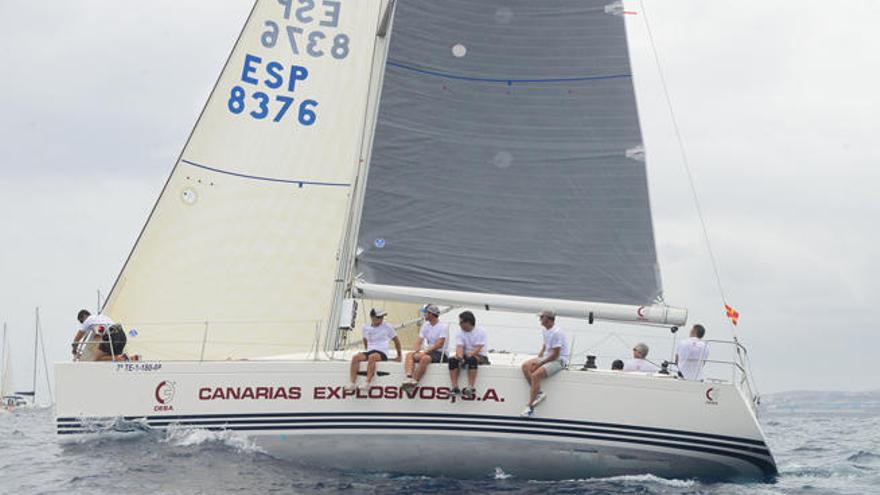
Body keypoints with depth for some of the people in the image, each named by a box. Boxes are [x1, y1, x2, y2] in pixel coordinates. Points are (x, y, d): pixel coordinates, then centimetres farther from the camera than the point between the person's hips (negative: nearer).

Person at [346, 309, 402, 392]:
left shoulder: (387, 327, 3)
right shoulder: (365, 327, 11)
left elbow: (396, 340, 13)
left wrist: (399, 355, 16)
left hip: (382, 353, -4)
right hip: (369, 352, 4)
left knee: (372, 357, -38)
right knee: (355, 357, -26)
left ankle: (367, 383, -45)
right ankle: (353, 384, -32)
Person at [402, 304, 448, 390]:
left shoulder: (443, 326, -8)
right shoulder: (425, 325, 15)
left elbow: (439, 344, -17)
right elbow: (419, 340, 8)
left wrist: (425, 352, -22)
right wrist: (417, 350, -13)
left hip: (439, 354, -7)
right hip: (427, 352, 7)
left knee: (425, 358, -37)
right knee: (409, 355, -15)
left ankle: (414, 381, -36)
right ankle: (409, 378, -37)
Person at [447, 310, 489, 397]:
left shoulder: (480, 332, -6)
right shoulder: (460, 334, 7)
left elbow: (477, 349, -17)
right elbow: (459, 347, -8)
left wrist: (469, 355, -33)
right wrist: (459, 356, -30)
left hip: (480, 357, -4)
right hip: (465, 356, 4)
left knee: (471, 359, -39)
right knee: (452, 360, -26)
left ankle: (471, 387, -41)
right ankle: (455, 388, -29)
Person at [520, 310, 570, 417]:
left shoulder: (556, 332, -21)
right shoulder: (545, 330, 10)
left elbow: (555, 354, -21)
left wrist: (540, 363, -16)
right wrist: (537, 359, 7)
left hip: (559, 360, -10)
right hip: (547, 357, 10)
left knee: (535, 375, -27)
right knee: (525, 366, -9)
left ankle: (530, 407, -21)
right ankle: (539, 393, -9)